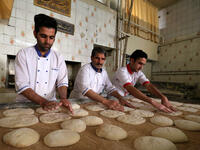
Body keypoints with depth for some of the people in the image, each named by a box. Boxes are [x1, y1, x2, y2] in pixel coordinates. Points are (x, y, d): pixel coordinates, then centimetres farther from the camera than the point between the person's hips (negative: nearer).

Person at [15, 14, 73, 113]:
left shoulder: (58, 58, 5)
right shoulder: (23, 54, -3)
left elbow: (62, 82, 1)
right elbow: (22, 85, -10)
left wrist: (63, 98, -17)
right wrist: (43, 102, -22)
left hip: (50, 104, 2)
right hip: (25, 105, -1)